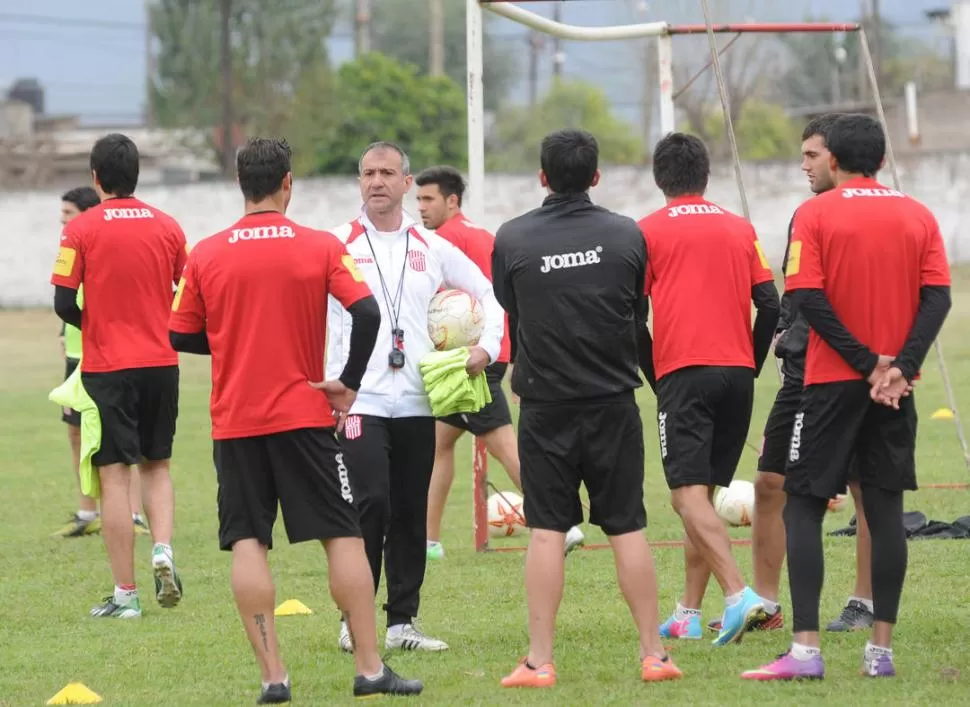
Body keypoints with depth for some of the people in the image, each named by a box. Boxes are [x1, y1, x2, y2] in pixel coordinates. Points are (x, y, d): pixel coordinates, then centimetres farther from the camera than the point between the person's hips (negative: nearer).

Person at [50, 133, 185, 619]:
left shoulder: (82, 229, -7)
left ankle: (125, 593, -1)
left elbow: (64, 303, -9)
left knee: (115, 475, 0)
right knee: (156, 464, 19)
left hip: (107, 367, -3)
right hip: (161, 362, 3)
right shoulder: (166, 227, 3)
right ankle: (163, 549, -5)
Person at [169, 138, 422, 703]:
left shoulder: (207, 255, 1)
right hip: (304, 416, -1)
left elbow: (181, 336, 5)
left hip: (235, 421, 1)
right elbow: (367, 313, -14)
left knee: (248, 543, 2)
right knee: (343, 537, 4)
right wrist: (348, 383, -3)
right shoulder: (321, 247, -4)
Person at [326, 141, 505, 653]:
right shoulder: (340, 245, 2)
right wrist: (333, 389, -11)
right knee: (371, 505, -14)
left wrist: (487, 346, 5)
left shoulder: (431, 248, 11)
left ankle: (402, 621, 11)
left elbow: (487, 294, 21)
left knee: (411, 513, 5)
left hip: (418, 403, 4)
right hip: (362, 401, -4)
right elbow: (319, 319, -2)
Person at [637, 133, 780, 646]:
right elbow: (770, 304, 8)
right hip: (737, 373, 5)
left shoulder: (649, 231, 2)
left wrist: (653, 377, 10)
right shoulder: (740, 229, 14)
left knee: (690, 497, -10)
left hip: (683, 373, -5)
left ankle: (739, 594, -29)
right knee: (702, 493, 15)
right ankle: (687, 614, 16)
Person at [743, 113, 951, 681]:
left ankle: (806, 649, -10)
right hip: (895, 386, 3)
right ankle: (881, 649, 4)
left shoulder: (816, 215, -4)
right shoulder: (918, 216, 6)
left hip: (833, 380, -3)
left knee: (803, 506, 1)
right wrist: (900, 366, -12)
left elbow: (809, 298, -14)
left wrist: (866, 363, -13)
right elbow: (938, 298, -3)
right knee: (886, 508, 7)